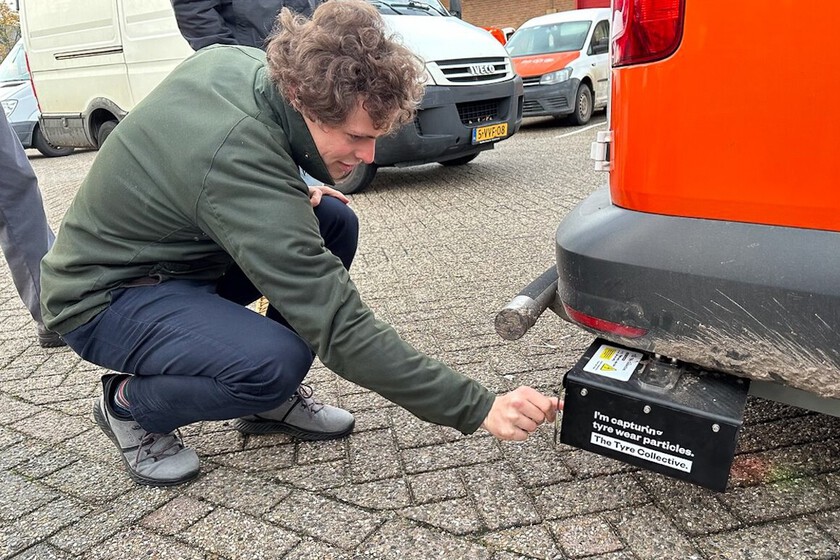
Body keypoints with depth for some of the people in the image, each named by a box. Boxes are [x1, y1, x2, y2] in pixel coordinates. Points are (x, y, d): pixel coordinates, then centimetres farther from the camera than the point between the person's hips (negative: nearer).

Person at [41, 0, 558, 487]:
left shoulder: (234, 61, -11)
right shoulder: (240, 164, -36)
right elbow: (341, 328, -36)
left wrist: (292, 191, -7)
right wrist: (480, 408, -32)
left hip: (176, 249, 8)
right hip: (103, 297, -8)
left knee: (335, 224, -6)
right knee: (274, 362, -34)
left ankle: (269, 398, 6)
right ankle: (129, 406, -1)